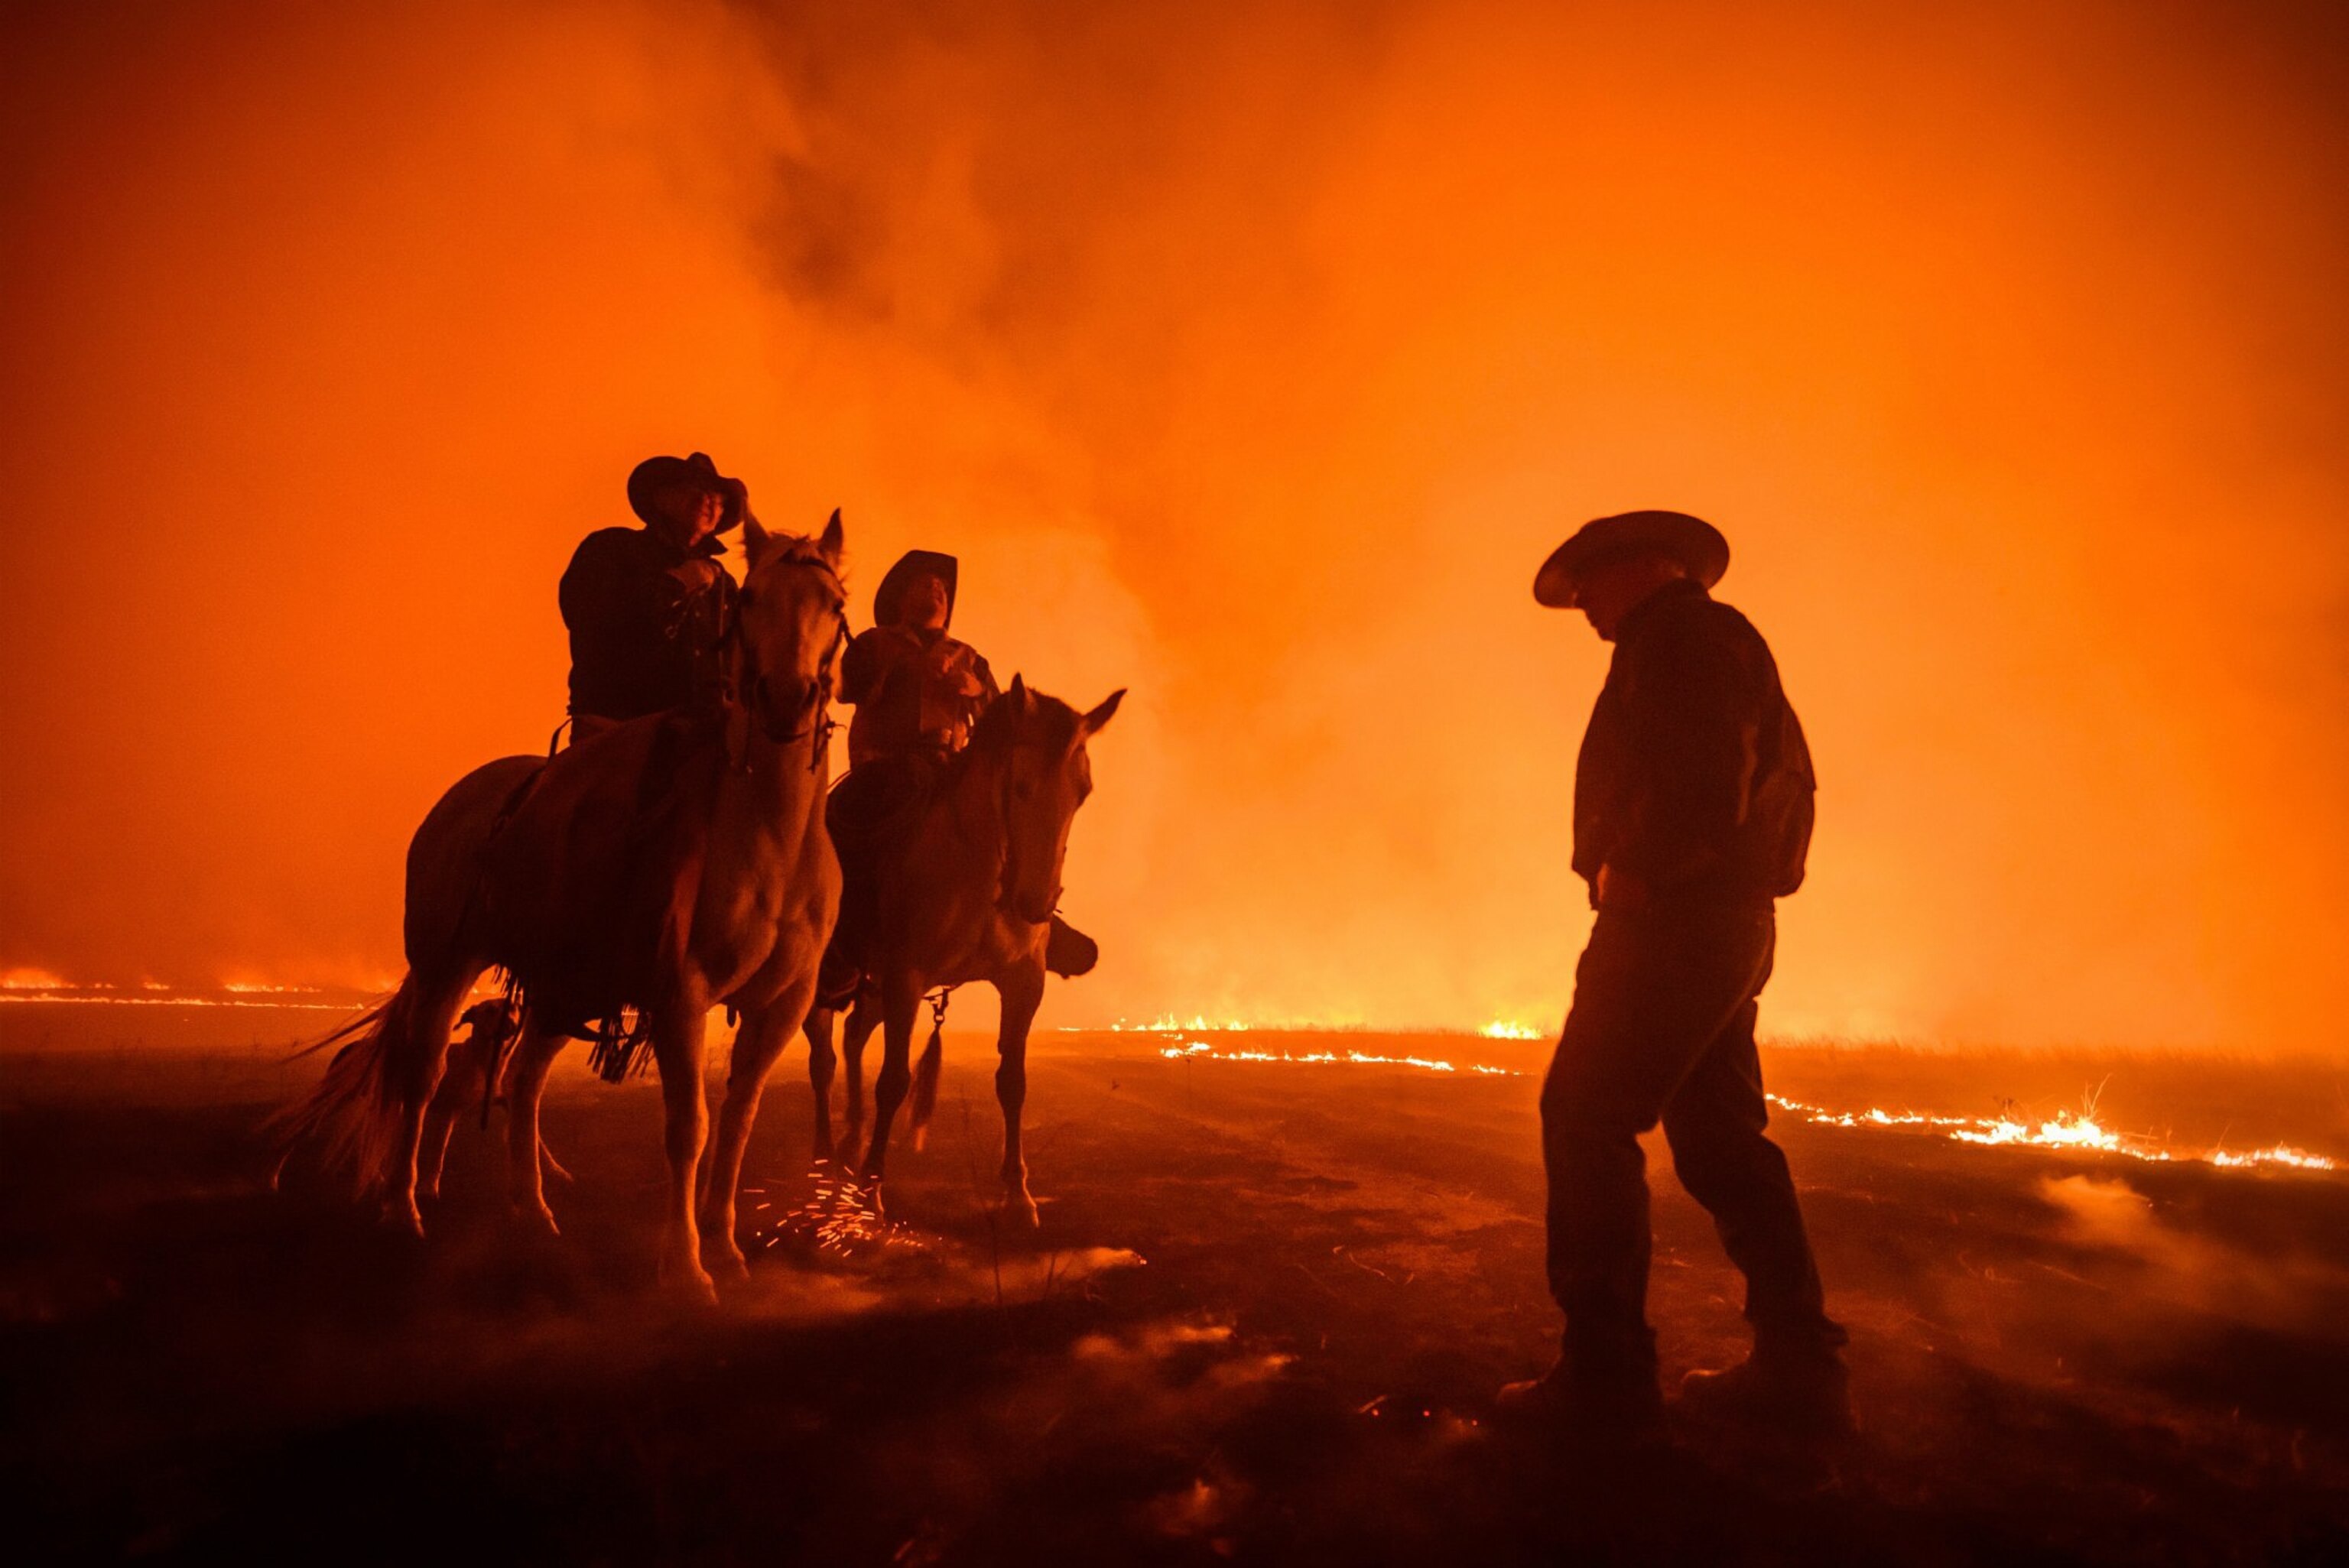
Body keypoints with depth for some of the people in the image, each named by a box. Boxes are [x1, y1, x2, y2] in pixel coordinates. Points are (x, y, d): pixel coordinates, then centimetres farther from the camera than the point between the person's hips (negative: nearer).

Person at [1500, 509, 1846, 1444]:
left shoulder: (1684, 636, -6)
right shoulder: (1701, 649, 26)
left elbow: (1705, 780, -21)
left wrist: (1632, 873, -15)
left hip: (1672, 916, -10)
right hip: (1727, 925, 10)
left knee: (1585, 1119, -10)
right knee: (1720, 1139, 12)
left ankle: (1605, 1376, -9)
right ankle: (1799, 1368, 16)